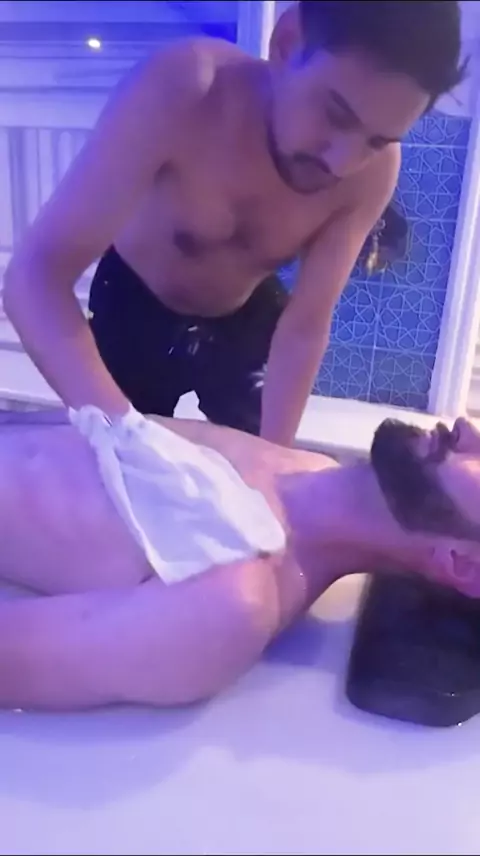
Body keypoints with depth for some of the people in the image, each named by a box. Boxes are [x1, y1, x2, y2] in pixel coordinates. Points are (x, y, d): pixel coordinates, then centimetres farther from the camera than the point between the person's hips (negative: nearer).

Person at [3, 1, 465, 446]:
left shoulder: (372, 169, -25)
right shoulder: (180, 90, -34)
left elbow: (305, 329, -20)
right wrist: (123, 431, -52)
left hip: (248, 318, 2)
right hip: (134, 307, -1)